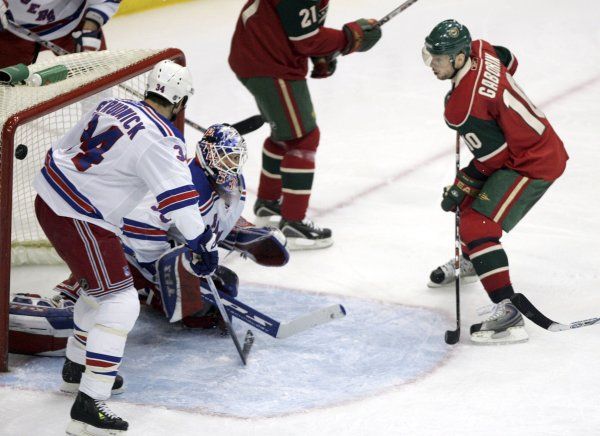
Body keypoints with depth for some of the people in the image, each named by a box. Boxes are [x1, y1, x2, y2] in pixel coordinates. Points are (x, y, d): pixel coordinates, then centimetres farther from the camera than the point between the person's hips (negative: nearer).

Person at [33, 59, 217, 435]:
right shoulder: (160, 140, -17)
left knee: (101, 286, 29)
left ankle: (79, 363, 47)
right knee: (119, 303, -9)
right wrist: (204, 244, -12)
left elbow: (65, 147, 19)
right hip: (78, 220, -9)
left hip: (49, 196, 9)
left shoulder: (113, 107, 8)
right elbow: (179, 197, -21)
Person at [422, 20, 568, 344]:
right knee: (469, 198, 27)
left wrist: (462, 186, -8)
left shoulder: (463, 107, -29)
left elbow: (492, 159, -21)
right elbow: (508, 61, 18)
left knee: (478, 227, -18)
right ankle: (469, 260, 55)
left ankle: (507, 313, -26)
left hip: (533, 164, -10)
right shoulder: (480, 51, -6)